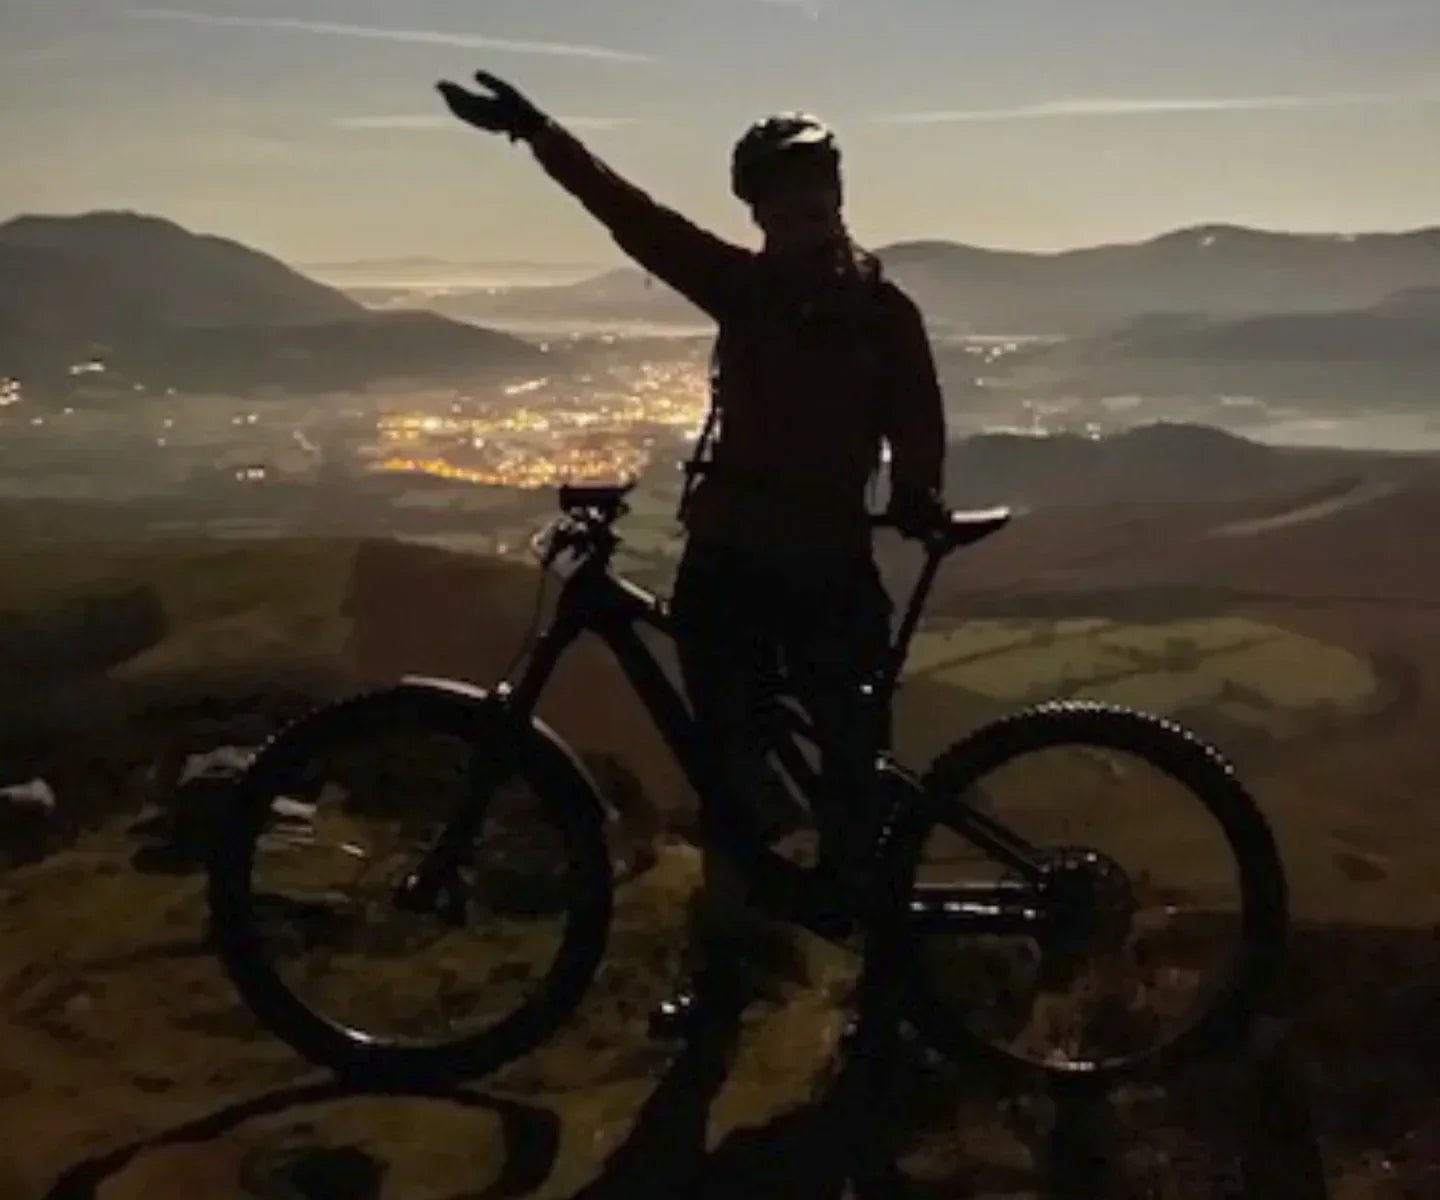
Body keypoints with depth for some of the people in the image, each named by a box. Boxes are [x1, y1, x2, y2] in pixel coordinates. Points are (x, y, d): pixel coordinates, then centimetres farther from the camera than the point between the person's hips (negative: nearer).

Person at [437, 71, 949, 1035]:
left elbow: (916, 416, -6)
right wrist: (534, 130, -11)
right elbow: (629, 212, -3)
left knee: (848, 753, -4)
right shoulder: (742, 285, 4)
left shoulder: (883, 309, 0)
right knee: (727, 761, 6)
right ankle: (728, 949, 17)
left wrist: (916, 493, -26)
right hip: (728, 556, 2)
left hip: (830, 562, -2)